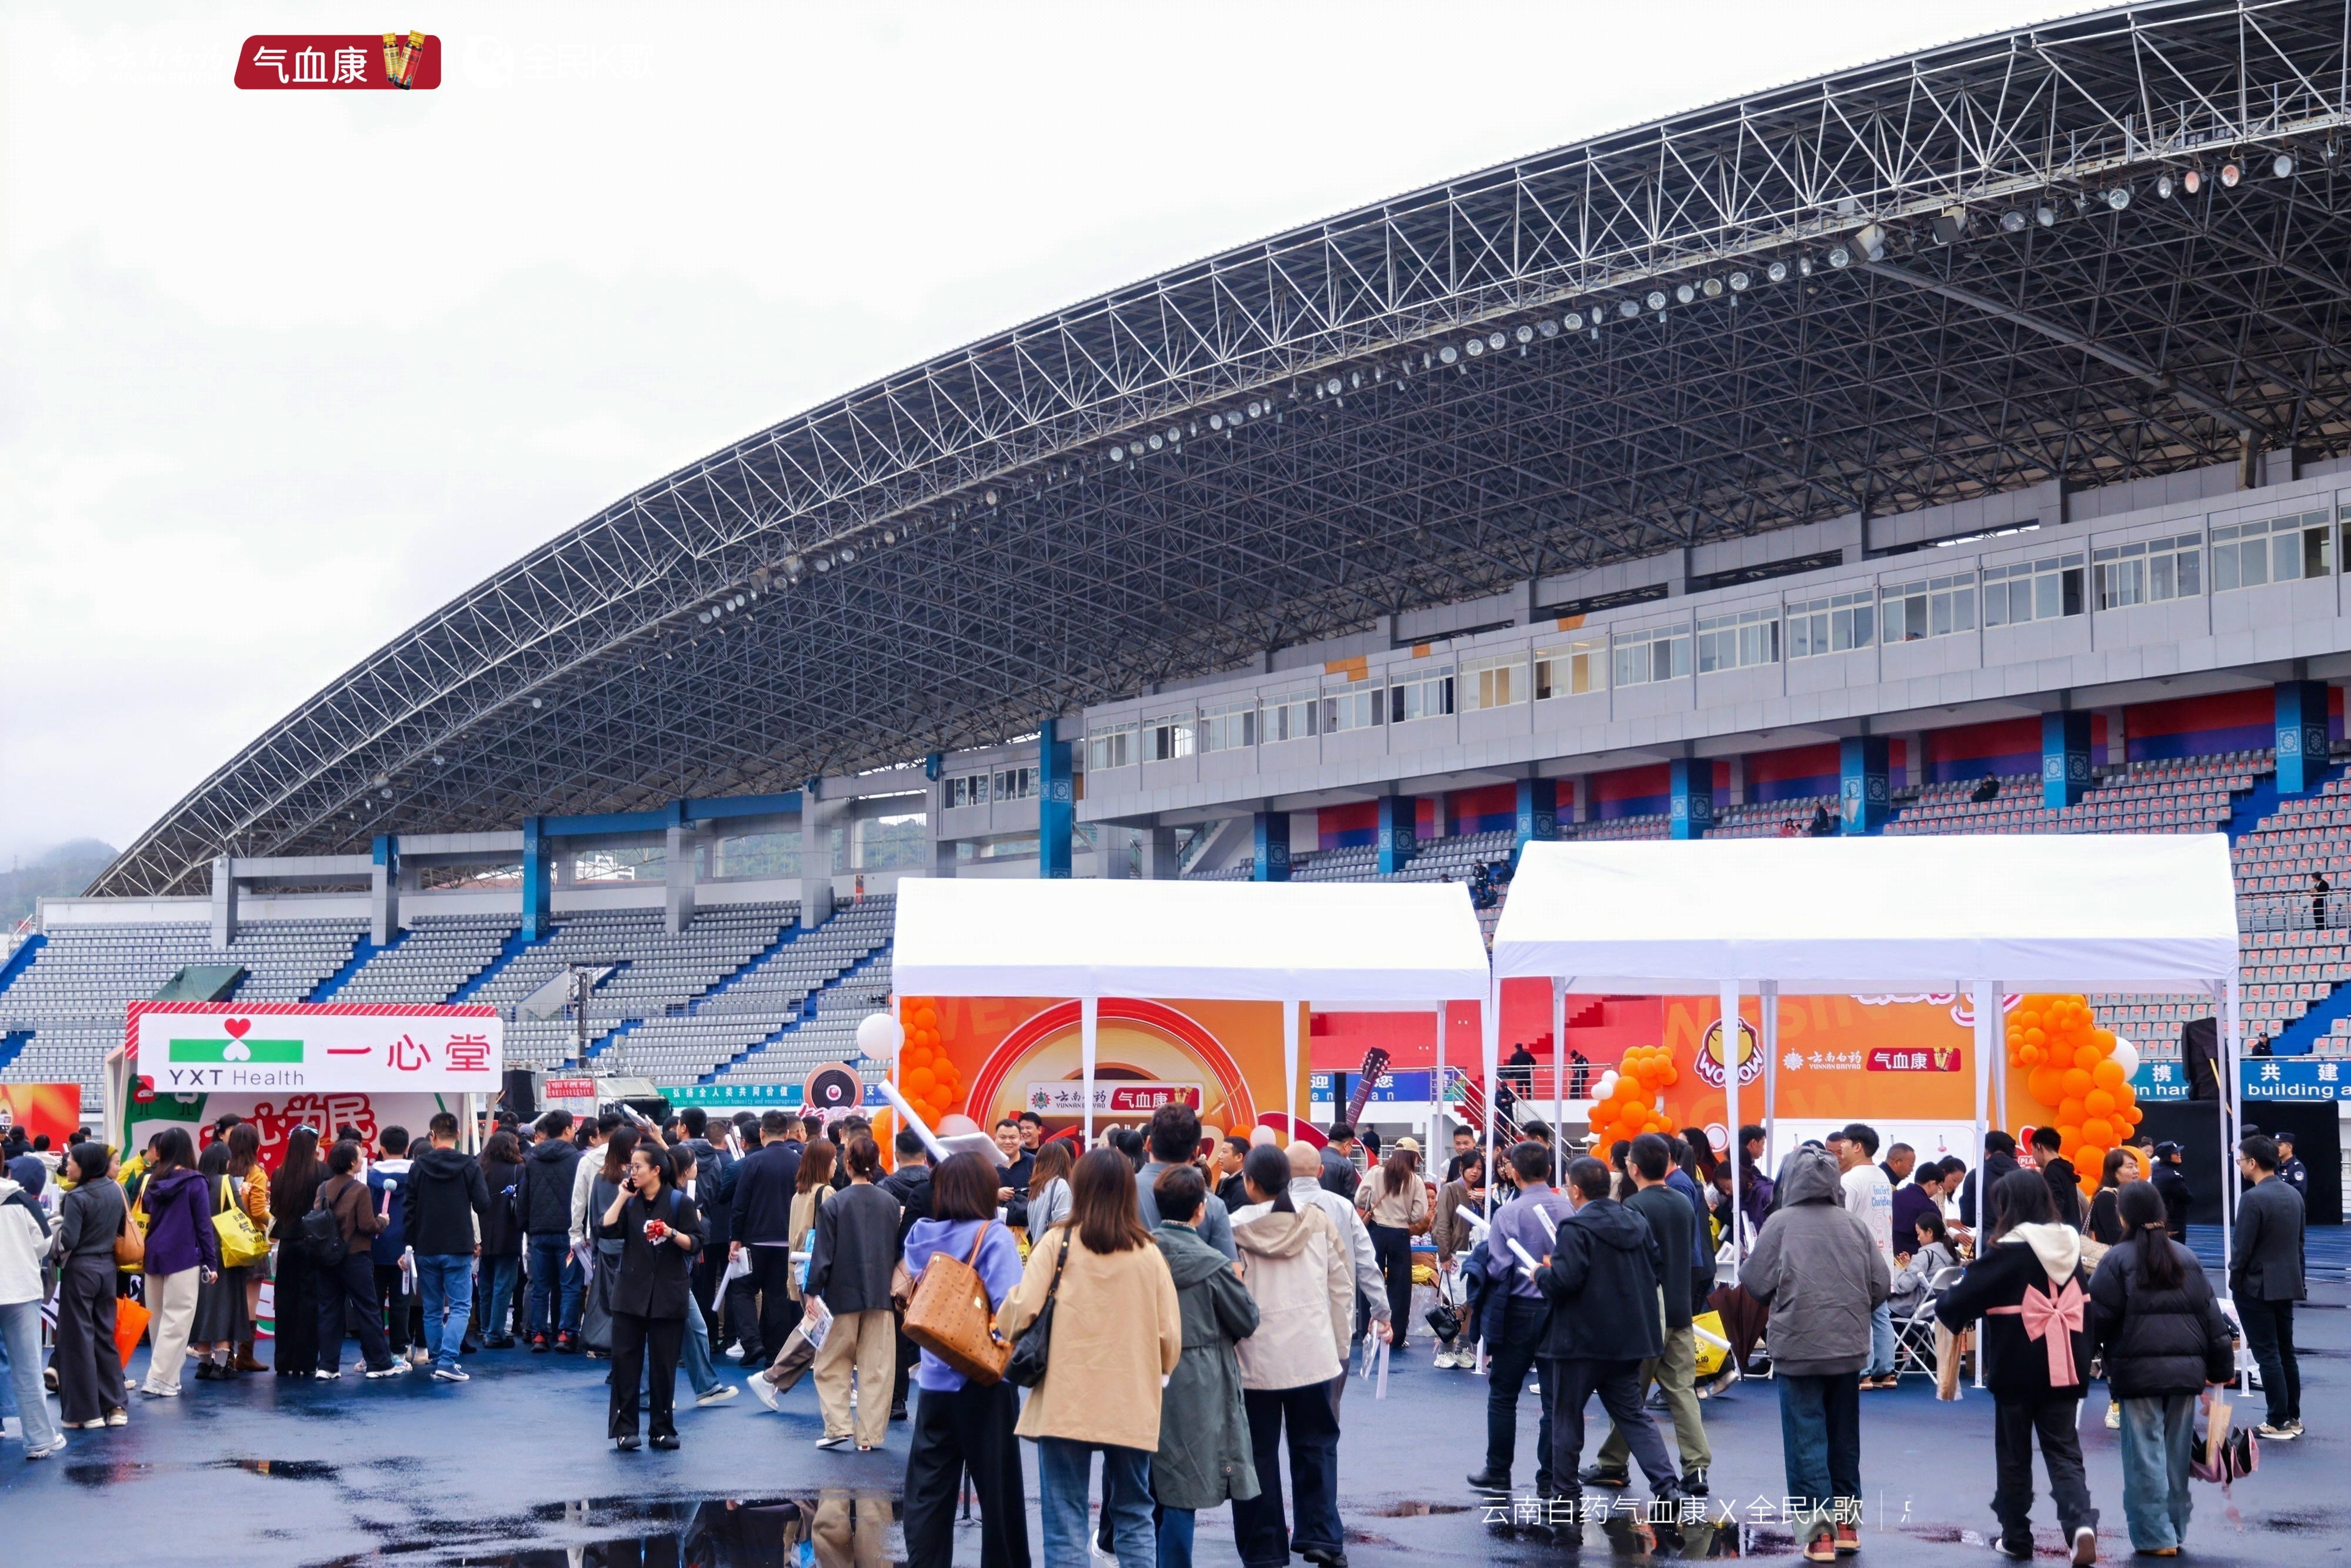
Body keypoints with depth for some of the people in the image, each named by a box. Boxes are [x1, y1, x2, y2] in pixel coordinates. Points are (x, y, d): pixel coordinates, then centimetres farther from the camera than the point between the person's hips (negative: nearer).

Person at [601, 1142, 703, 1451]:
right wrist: (622, 1198, -5)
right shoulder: (629, 1202, 9)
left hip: (668, 1295, -3)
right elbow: (605, 1230, -4)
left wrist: (671, 1233, -22)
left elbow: (694, 1243, -5)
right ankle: (624, 1428, 2)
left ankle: (662, 1428, 12)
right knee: (625, 1361, -2)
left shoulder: (680, 1202, -1)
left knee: (664, 1364, 3)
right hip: (630, 1293, 3)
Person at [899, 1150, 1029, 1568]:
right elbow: (1010, 1309, -23)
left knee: (928, 1491, 7)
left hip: (934, 1378, 5)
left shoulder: (922, 1236, 4)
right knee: (998, 1489, 8)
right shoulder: (994, 1238, -13)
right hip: (984, 1381, -5)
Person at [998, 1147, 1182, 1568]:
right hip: (1132, 1405, 2)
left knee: (1065, 1521, 2)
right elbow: (1170, 1336, 3)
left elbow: (1021, 1312, -12)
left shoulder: (1059, 1242, -6)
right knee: (1133, 1517, 14)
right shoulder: (1149, 1253, 1)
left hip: (1065, 1402, -2)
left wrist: (1005, 1329, 11)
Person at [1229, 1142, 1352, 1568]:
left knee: (1259, 1453, 6)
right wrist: (1340, 1346, 12)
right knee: (1315, 1445, 12)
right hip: (1313, 1353, 2)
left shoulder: (1236, 1227, -8)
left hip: (1256, 1357, -2)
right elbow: (1342, 1286, 3)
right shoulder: (1318, 1220, -1)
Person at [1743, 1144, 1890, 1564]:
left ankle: (1818, 1530, -5)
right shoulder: (1854, 1226, 1)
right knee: (1844, 1438, 16)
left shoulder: (1781, 1223, -9)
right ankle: (1847, 1523, 23)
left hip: (1797, 1347, -4)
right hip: (1849, 1348, 4)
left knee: (1806, 1442, 0)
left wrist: (1777, 1304, 14)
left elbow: (1756, 1282, -8)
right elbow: (1882, 1284, 1)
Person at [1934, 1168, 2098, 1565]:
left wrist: (1942, 1307, 10)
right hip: (2064, 1368, 4)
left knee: (2014, 1455, 11)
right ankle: (2081, 1523, -18)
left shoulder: (2006, 1252, -12)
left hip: (2017, 1371, -4)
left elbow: (1964, 1297, -12)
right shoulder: (2070, 1246, 6)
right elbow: (2084, 1308, 13)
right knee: (2064, 1452, 4)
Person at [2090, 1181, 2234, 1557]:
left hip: (2138, 1370, -5)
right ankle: (2176, 1532, 18)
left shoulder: (2117, 1259, -5)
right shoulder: (2186, 1257, 11)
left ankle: (2157, 1536, -2)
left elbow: (2097, 1317, -8)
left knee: (2146, 1456, -1)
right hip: (2185, 1369, 5)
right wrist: (2221, 1366, 19)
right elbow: (2211, 1314, 13)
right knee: (2178, 1455, 12)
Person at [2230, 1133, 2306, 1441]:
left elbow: (2242, 1248, -17)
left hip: (2257, 1287, -7)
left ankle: (2278, 1424, 0)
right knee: (2286, 1353, 15)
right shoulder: (2294, 1196, 6)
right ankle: (2293, 1418, 20)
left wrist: (2235, 1280, -3)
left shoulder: (2253, 1199, -19)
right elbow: (2299, 1242, 13)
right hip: (2287, 1285, 7)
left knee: (2267, 1355, -2)